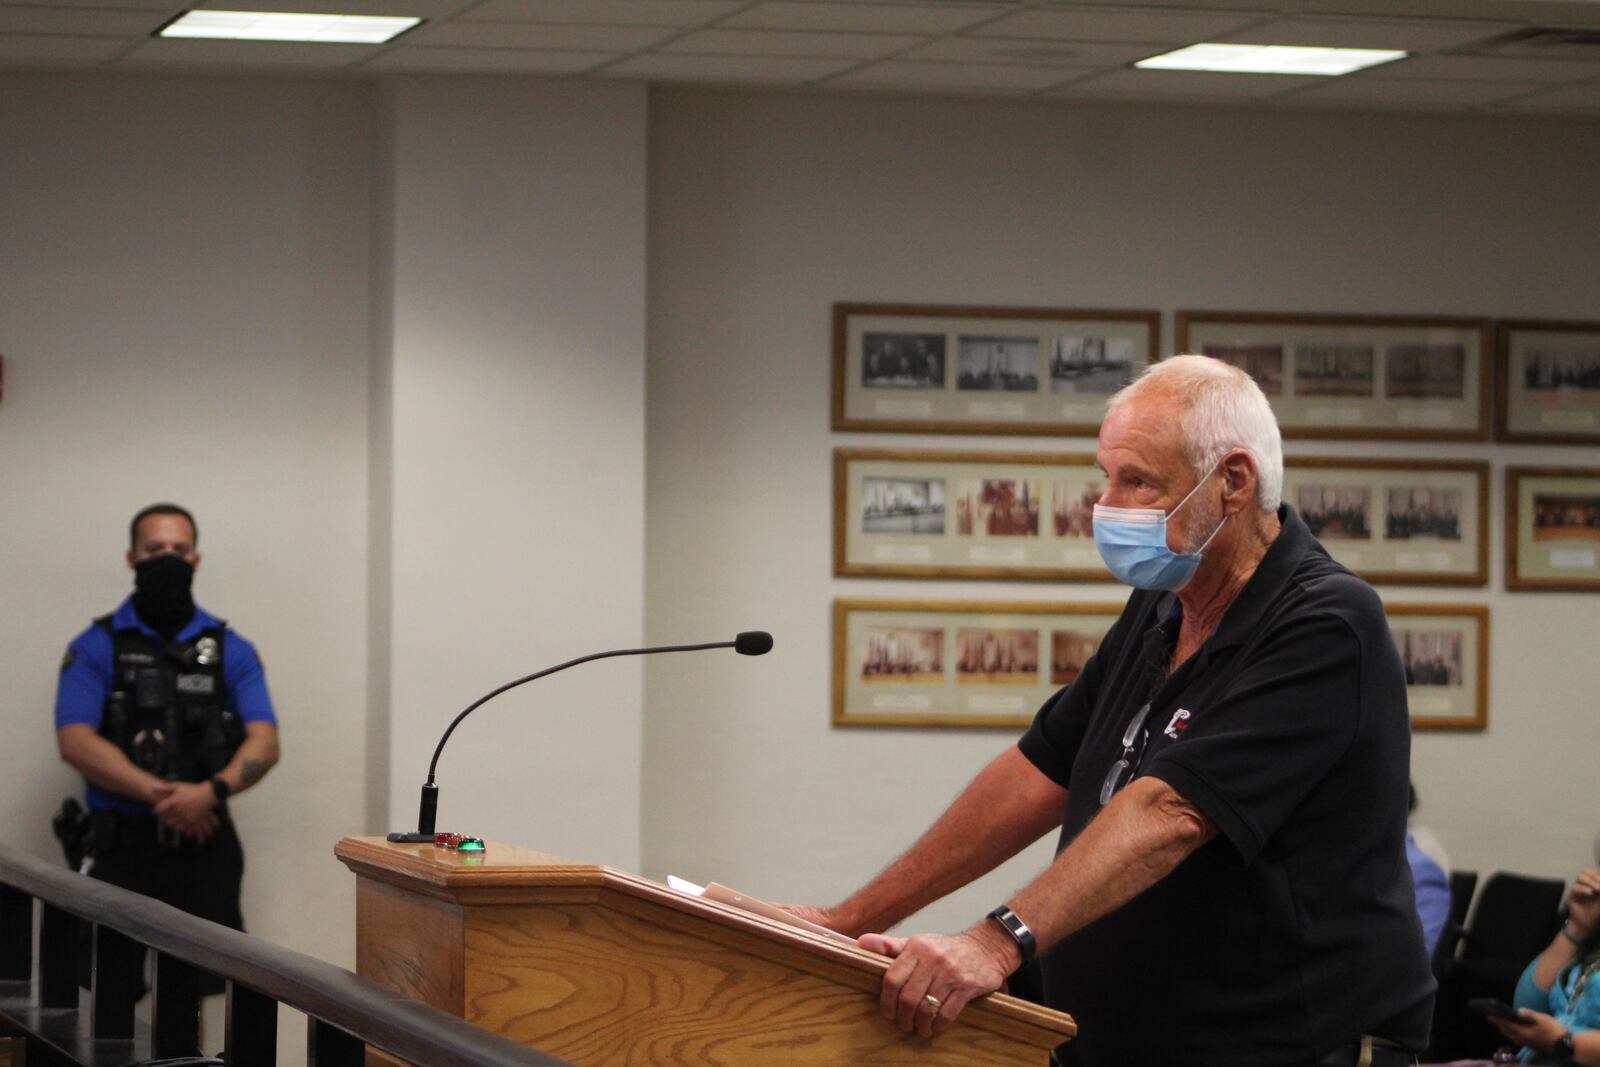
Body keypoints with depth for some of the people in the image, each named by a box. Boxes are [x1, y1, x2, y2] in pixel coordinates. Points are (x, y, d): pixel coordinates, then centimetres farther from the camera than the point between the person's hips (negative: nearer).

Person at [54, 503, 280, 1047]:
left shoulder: (230, 650, 10)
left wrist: (212, 790, -19)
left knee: (201, 991, -3)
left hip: (206, 845, 1)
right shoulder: (95, 648, 5)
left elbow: (264, 742, 1)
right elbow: (75, 741, -7)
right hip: (123, 845, -1)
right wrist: (160, 793, -18)